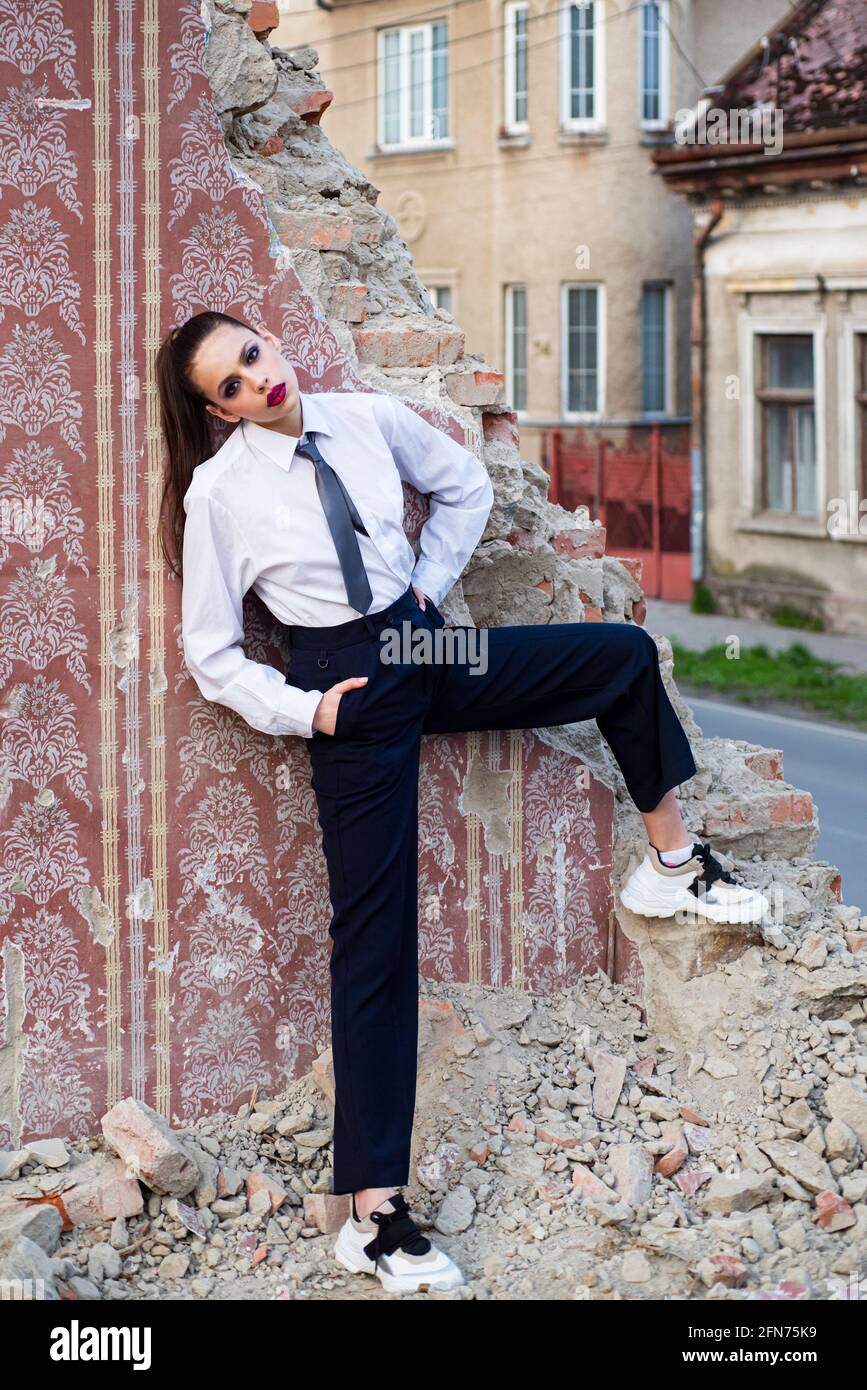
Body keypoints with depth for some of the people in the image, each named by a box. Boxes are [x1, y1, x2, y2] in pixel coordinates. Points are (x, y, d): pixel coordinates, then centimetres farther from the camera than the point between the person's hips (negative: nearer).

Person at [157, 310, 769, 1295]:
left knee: (623, 653, -2)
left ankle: (672, 865, 16)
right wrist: (307, 711, -11)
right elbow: (211, 653, -5)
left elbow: (465, 486, 18)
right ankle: (374, 1212, -2)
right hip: (349, 689, -5)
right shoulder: (219, 490, -11)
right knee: (374, 937, -6)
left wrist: (431, 582, 9)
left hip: (431, 649, 5)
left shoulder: (367, 419, -2)